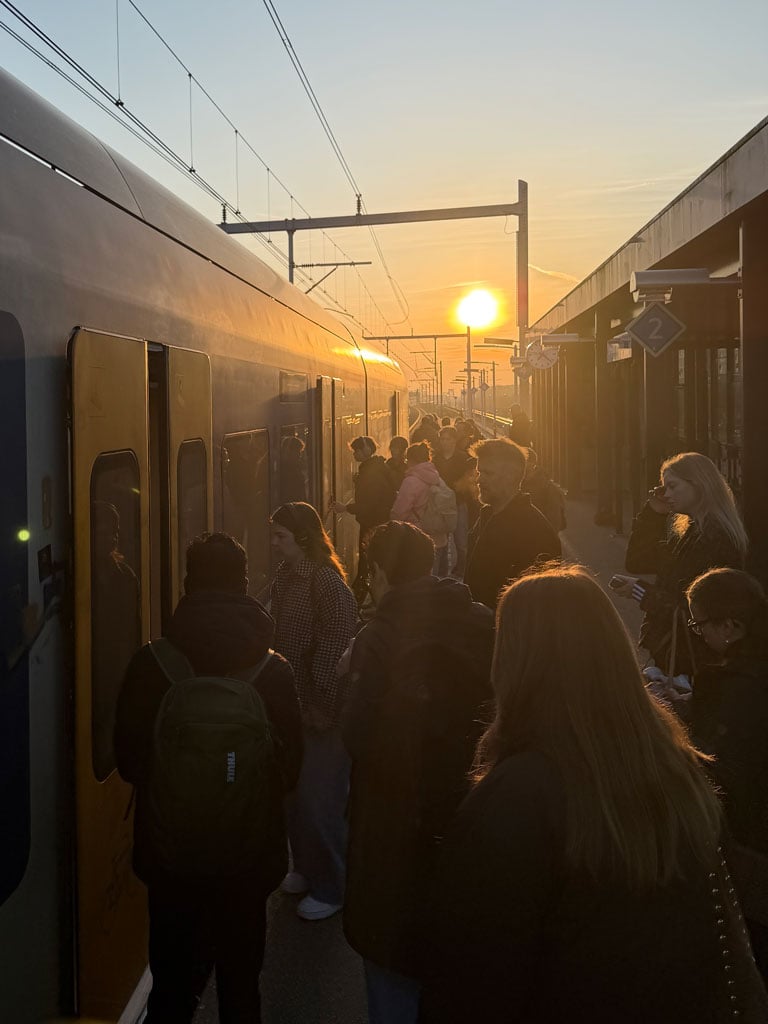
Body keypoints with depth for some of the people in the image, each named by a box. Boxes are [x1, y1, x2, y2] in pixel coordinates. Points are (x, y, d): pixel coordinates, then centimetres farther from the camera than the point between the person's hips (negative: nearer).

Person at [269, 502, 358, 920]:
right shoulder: (284, 576, 5)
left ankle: (329, 888, 18)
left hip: (321, 711, -7)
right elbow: (276, 638, 11)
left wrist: (321, 708, -16)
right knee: (293, 794, 17)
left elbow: (333, 653, -18)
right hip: (290, 705, 7)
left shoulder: (329, 584, -19)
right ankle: (306, 868, 36)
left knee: (319, 800, 2)